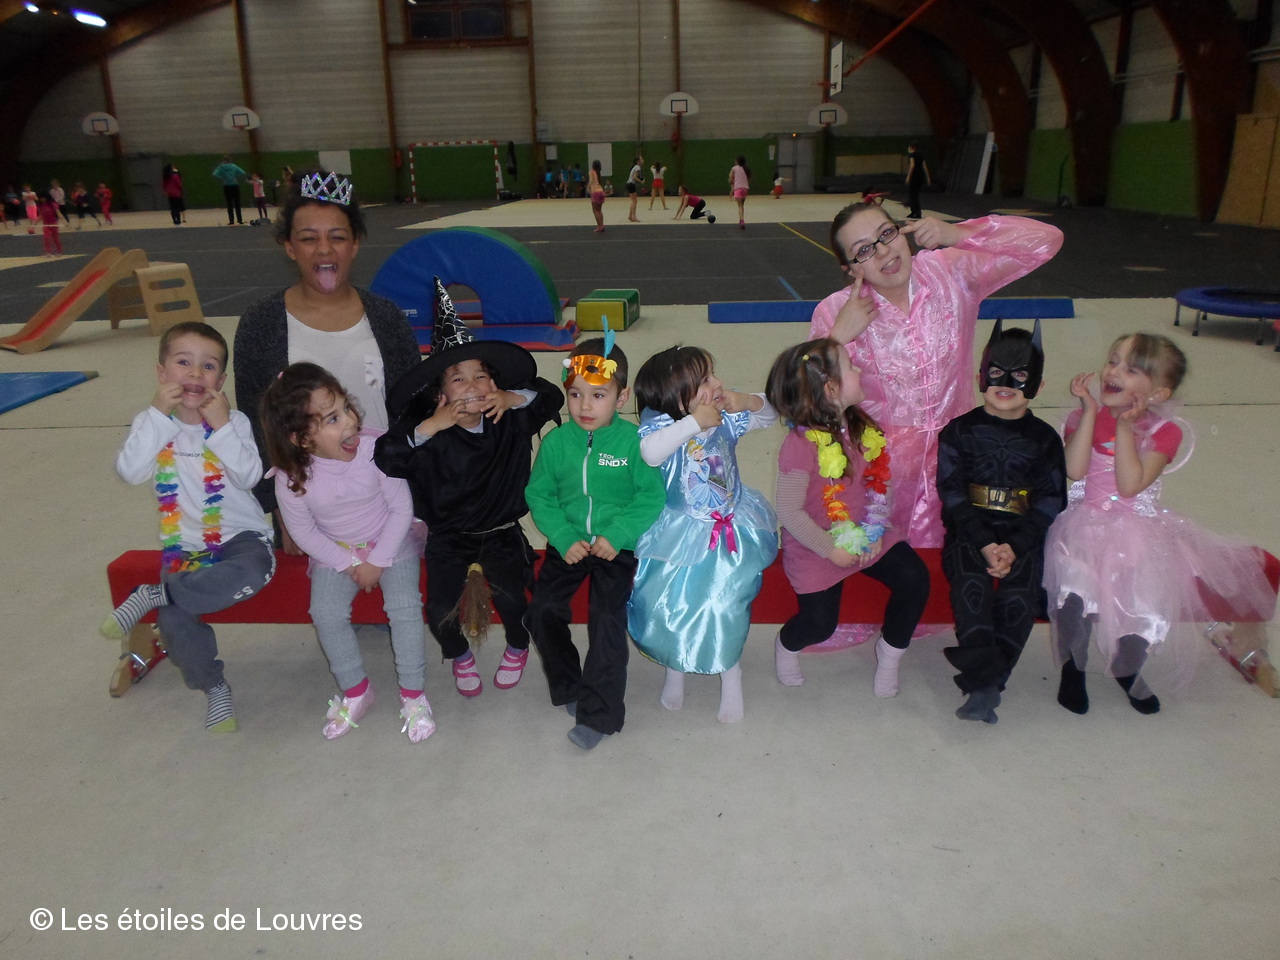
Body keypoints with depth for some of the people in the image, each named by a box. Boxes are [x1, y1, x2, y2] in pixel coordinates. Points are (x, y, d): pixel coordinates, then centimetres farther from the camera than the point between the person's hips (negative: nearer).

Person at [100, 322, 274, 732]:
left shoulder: (234, 421, -2)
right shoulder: (151, 423, 3)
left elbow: (249, 476, -16)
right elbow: (131, 472, -16)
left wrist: (222, 426, -21)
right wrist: (158, 415, -19)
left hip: (238, 533, -1)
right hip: (184, 544, 2)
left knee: (255, 572, -36)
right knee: (174, 620, -22)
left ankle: (152, 595, -18)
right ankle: (214, 687, 5)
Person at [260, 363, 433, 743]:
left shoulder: (376, 449, -26)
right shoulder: (291, 477, -21)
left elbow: (401, 509, -17)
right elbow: (304, 532, -6)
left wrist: (378, 562, -16)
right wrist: (348, 564, -11)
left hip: (392, 541, -2)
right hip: (336, 552, 2)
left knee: (404, 607, -20)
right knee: (326, 613, -16)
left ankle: (412, 694, -1)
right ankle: (355, 691, 8)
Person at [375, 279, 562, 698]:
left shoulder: (510, 422, -12)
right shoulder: (428, 431, -20)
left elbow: (552, 396, -4)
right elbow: (385, 456, -31)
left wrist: (514, 398, -23)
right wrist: (432, 426, -38)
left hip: (502, 533, 1)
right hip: (447, 537, -1)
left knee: (511, 599, -12)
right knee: (440, 611, -6)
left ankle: (517, 647, 26)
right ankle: (459, 655, 31)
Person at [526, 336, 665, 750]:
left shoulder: (633, 441, -14)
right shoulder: (556, 441, -6)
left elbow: (652, 496, -11)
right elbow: (539, 495, 0)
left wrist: (617, 535, -20)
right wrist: (564, 539, -12)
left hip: (616, 546, -3)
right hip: (568, 544, 4)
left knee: (606, 618, -14)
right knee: (542, 611, -3)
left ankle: (598, 713, 3)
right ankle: (568, 688, 22)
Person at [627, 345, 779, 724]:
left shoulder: (726, 419, -4)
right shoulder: (661, 422, -19)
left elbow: (769, 415, 10)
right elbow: (651, 453, -41)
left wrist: (745, 402, -11)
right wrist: (694, 422, -34)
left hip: (730, 533, 3)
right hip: (680, 536, -3)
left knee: (727, 605, 0)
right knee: (670, 605, 5)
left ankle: (730, 670, 28)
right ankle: (674, 667, 36)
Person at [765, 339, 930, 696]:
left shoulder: (860, 426, -5)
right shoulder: (800, 445, -27)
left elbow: (879, 482, 2)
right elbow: (789, 511, -24)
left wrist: (876, 529, -8)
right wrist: (830, 550, -18)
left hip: (865, 536, 6)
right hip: (816, 547, -6)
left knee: (915, 579, -4)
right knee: (820, 623, -3)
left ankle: (889, 652, 22)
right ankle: (786, 645, 35)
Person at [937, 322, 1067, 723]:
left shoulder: (1044, 439, 8)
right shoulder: (959, 431, 4)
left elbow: (1050, 503, 2)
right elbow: (953, 494, -4)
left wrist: (1013, 547, -15)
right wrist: (986, 544, -17)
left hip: (1023, 535, 1)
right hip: (969, 531, -1)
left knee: (1020, 594, -25)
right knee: (971, 584, -29)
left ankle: (981, 685, -16)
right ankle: (985, 682, -27)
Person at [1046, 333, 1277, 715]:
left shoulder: (1164, 431, -4)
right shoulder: (1085, 417, 2)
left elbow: (1130, 486, -19)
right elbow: (1075, 470, -18)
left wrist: (1125, 427, -19)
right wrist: (1090, 410, -16)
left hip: (1139, 532, 0)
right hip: (1087, 526, 0)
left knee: (1147, 600, -19)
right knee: (1075, 592, -28)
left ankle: (1126, 669, 19)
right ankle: (1073, 668, 3)